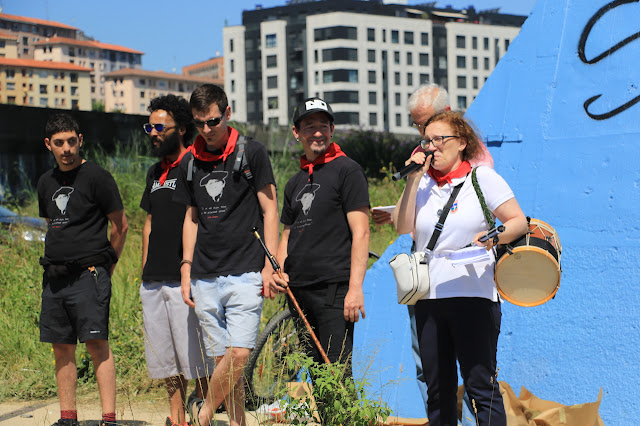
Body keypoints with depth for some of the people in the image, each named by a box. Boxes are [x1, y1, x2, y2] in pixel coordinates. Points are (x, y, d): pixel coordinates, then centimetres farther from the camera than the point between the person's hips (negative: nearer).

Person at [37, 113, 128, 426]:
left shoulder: (96, 177, -5)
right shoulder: (46, 182, 14)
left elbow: (120, 226, -2)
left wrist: (106, 266, 2)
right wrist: (55, 265, 17)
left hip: (88, 274, -7)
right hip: (54, 278, 7)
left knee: (96, 342, -12)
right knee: (62, 347, 7)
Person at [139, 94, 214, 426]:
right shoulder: (155, 173, 18)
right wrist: (144, 270, 18)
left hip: (186, 279, -8)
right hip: (154, 281, 8)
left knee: (196, 360, -6)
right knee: (164, 356, 10)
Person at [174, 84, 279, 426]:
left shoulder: (251, 153, 0)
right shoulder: (190, 163, 12)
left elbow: (269, 211, 0)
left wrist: (269, 266, -6)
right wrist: (186, 268, 12)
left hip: (244, 272, -4)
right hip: (205, 278, 4)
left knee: (239, 353, -14)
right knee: (222, 358, 3)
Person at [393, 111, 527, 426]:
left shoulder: (483, 178, 1)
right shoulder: (422, 182, 12)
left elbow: (519, 222, -1)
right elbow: (403, 228, 0)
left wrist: (494, 236, -20)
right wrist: (413, 179, -4)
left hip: (473, 296, -5)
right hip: (428, 298, 5)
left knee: (480, 385, -8)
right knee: (438, 389, 8)